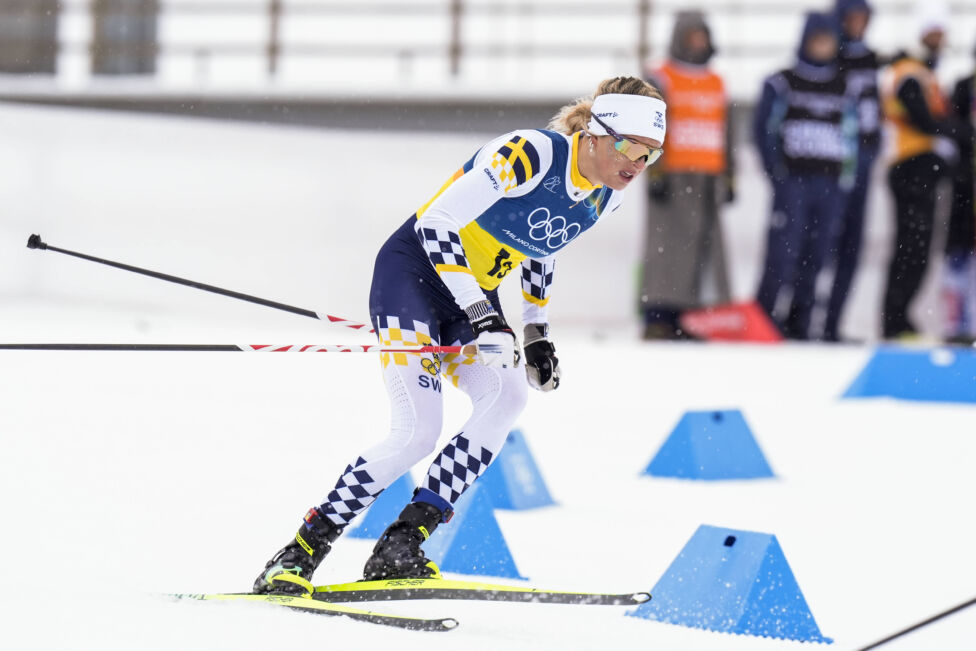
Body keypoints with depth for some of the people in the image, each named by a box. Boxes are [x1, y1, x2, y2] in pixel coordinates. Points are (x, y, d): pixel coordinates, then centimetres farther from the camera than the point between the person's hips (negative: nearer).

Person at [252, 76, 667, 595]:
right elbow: (437, 223, -26)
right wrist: (480, 315, -30)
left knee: (506, 396, -21)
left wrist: (536, 332, 13)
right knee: (418, 433, -21)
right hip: (414, 271, -7)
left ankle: (400, 548, -19)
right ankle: (300, 553, -10)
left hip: (475, 293, 7)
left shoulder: (606, 197, 1)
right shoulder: (529, 153, -25)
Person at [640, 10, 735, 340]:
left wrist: (729, 178, 20)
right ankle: (658, 319, -10)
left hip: (708, 179, 6)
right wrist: (656, 174, -12)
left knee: (704, 247, -1)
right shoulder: (661, 80, 2)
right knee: (668, 245, -10)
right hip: (674, 177, -6)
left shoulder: (716, 84, 19)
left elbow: (725, 134, 24)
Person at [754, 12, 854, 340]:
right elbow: (763, 127, 0)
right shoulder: (782, 84, 2)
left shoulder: (845, 88, 15)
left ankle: (798, 325, 9)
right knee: (783, 253, -13)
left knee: (815, 257, 3)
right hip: (793, 180, -4)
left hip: (830, 185, 4)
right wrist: (775, 170, -9)